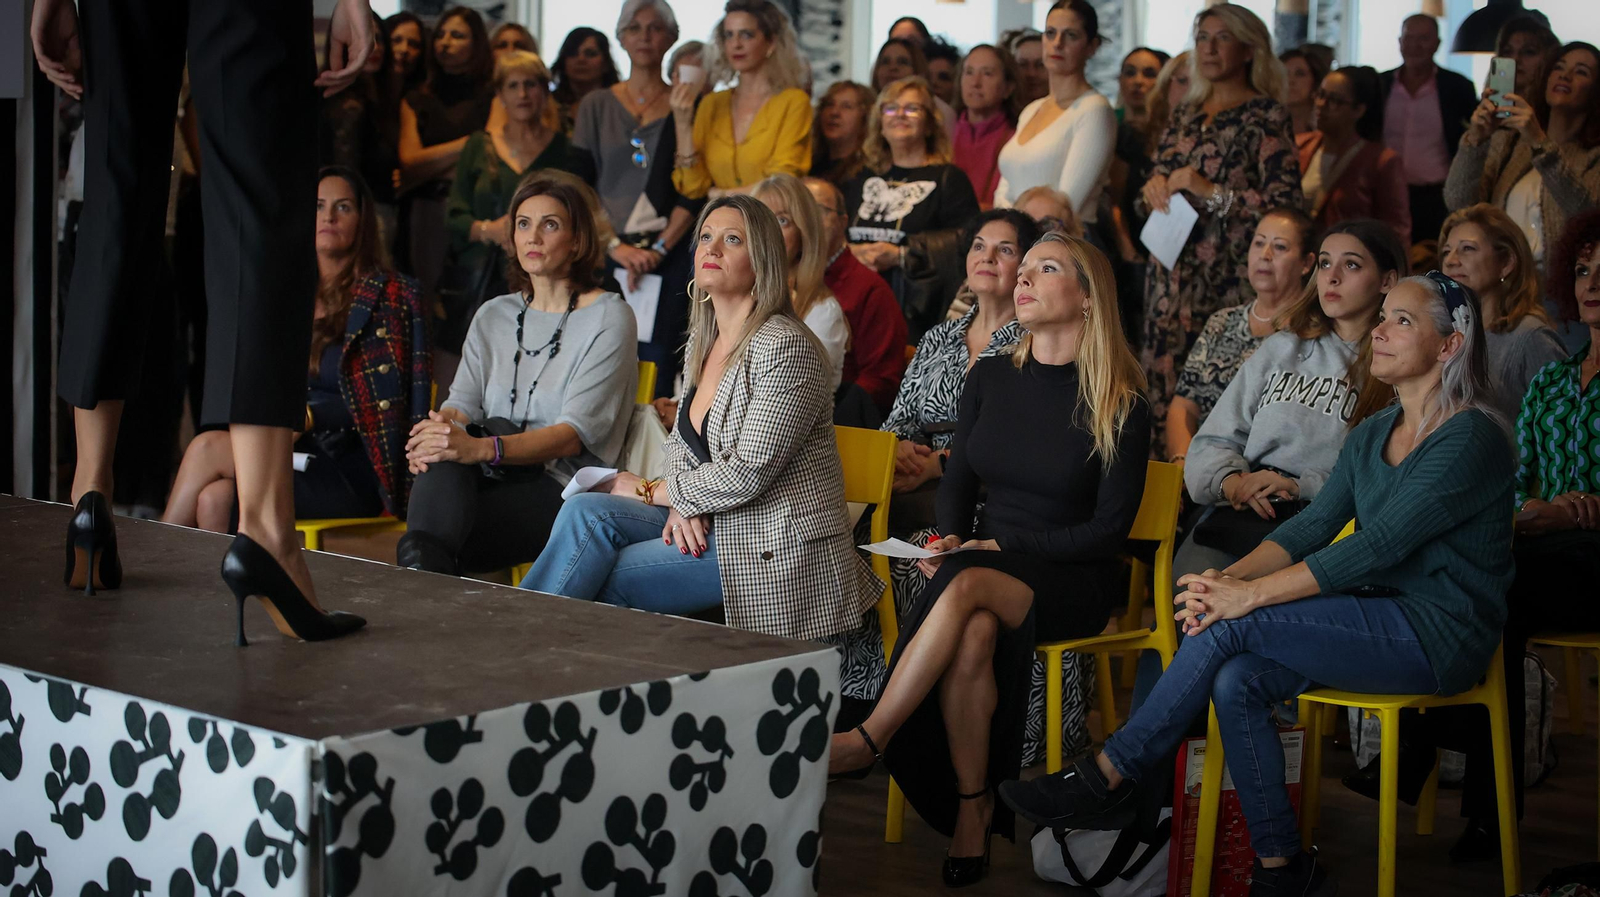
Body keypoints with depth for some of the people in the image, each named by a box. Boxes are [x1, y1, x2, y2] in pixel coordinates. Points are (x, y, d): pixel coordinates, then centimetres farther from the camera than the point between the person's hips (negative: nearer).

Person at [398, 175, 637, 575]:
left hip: (562, 488, -4)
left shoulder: (608, 317, 0)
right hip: (490, 481, 5)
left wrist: (482, 449, -30)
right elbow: (463, 402, 7)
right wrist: (441, 424, -22)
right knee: (442, 459, -33)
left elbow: (575, 434, -13)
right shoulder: (493, 316, 20)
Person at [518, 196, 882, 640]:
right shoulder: (702, 341, 11)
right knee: (585, 511, -15)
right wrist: (680, 503, -5)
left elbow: (748, 473, -20)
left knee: (593, 579, -18)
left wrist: (649, 491, -8)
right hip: (709, 523, 8)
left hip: (779, 549, -8)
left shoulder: (784, 346, -16)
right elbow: (681, 443, 18)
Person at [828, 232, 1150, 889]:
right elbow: (958, 479, 15)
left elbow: (1109, 528, -7)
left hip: (1072, 582, -3)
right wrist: (949, 538, -6)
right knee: (973, 634, -33)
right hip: (984, 563, 3)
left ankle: (867, 740, -28)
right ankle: (972, 809, -23)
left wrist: (1005, 549, -15)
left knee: (965, 588, -35)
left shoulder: (1119, 407, -5)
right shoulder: (989, 379, 10)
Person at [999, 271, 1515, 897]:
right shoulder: (1371, 435, 13)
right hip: (1380, 622, 7)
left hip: (1437, 637, -7)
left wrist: (1249, 595, -24)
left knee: (1232, 627, -21)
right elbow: (1313, 525, 5)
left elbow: (1377, 546, -22)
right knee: (1235, 682, -19)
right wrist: (1230, 577, -14)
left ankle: (1106, 778, -11)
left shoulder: (1471, 440, -15)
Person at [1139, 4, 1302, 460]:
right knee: (1161, 382, 3)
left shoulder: (1266, 116, -3)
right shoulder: (1186, 114, 17)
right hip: (1170, 272, 6)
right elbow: (1157, 177, 25)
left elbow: (1284, 203, -11)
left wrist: (1211, 192, -16)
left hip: (1224, 278, -6)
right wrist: (1154, 187, 2)